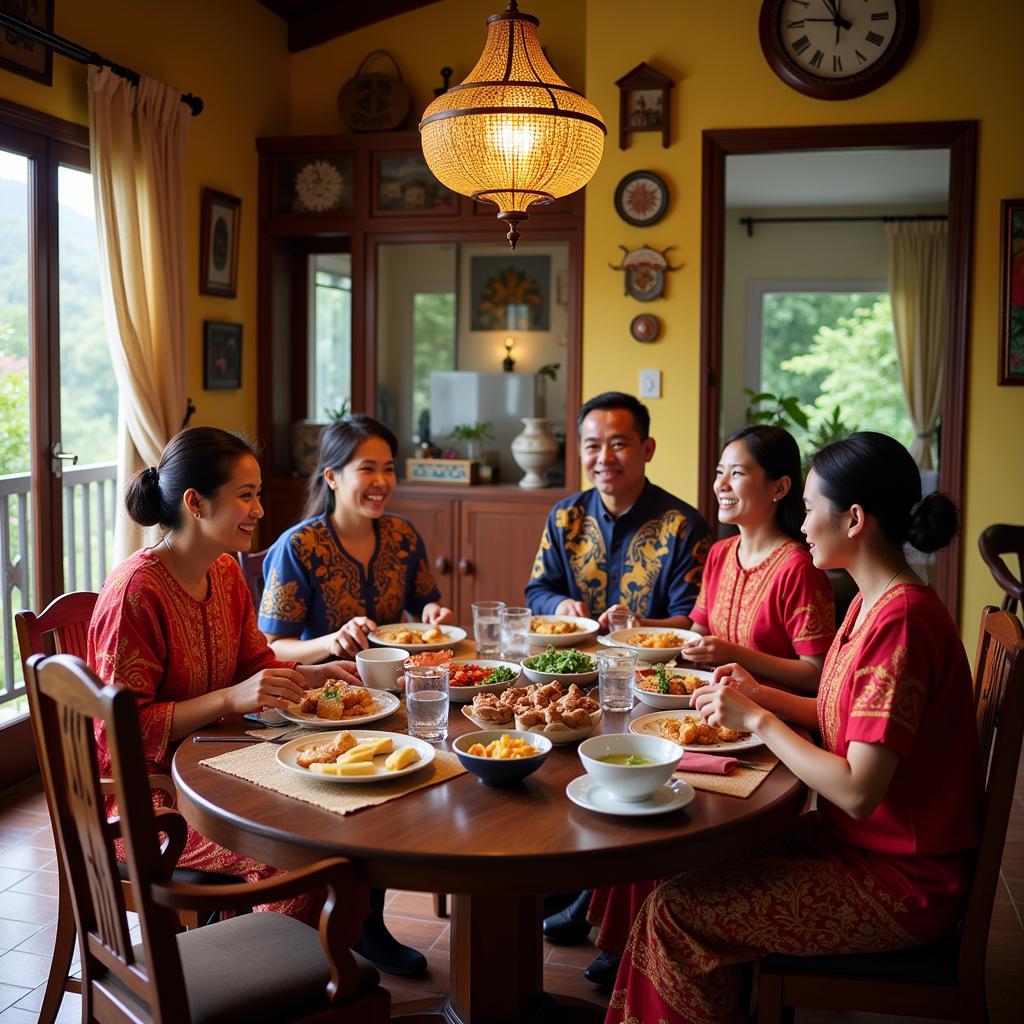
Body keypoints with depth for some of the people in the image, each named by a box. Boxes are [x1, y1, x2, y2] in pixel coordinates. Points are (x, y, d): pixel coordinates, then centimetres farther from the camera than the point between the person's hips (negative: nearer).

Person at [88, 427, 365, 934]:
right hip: (146, 793, -8)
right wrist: (232, 698, -29)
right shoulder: (136, 590, -21)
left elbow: (254, 662, 17)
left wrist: (314, 674, -3)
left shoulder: (226, 571, 6)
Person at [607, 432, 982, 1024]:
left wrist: (757, 719, -17)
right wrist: (764, 697, 2)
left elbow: (858, 791, -28)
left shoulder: (900, 619, -26)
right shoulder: (874, 602, 5)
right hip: (855, 839, 9)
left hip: (902, 885, -9)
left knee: (678, 910, -11)